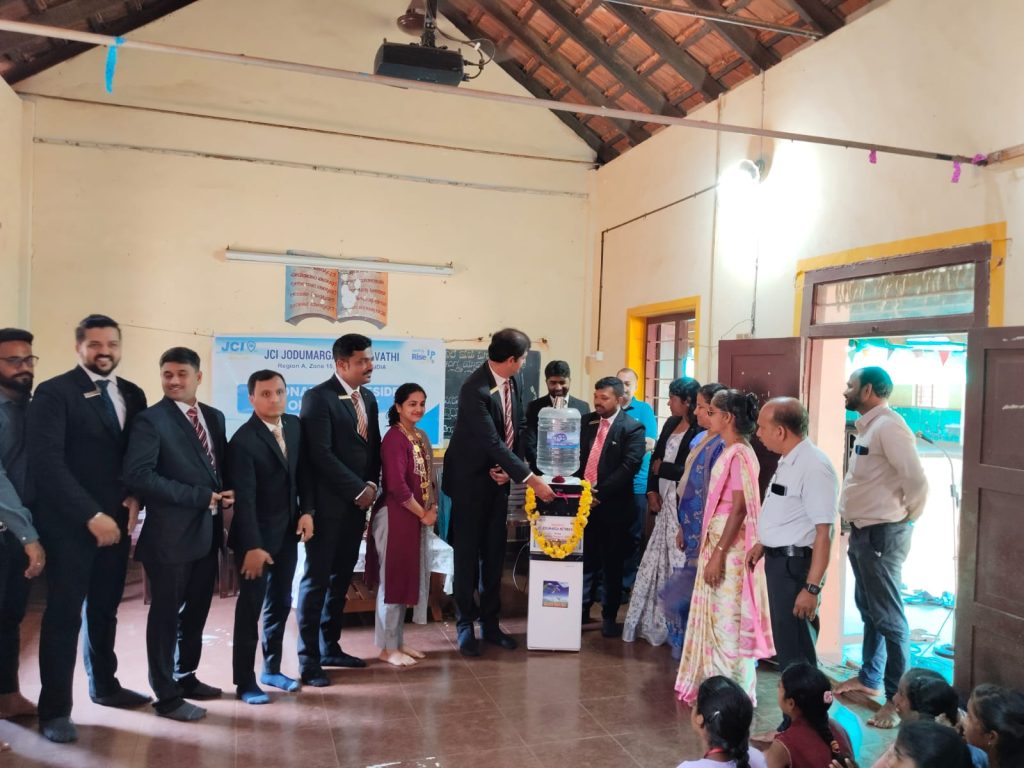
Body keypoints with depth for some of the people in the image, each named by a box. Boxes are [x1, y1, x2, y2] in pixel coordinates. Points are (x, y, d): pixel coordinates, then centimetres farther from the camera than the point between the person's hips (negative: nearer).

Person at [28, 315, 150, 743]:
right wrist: (91, 515, -19)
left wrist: (135, 496, -5)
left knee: (105, 608, 16)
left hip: (116, 520, 5)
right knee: (64, 613, 2)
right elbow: (46, 461, -16)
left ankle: (104, 685, 33)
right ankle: (55, 708, 14)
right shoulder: (54, 392, -8)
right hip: (70, 523, -5)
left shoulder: (132, 395, 9)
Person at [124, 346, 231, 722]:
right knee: (166, 614, 6)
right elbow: (138, 474, -22)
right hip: (171, 534, -7)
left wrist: (226, 494, -5)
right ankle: (167, 695, 19)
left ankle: (186, 677, 35)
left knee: (196, 610, 18)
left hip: (207, 530, 7)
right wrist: (201, 496, -21)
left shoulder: (214, 416, 9)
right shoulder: (151, 419, -11)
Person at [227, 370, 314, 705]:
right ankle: (245, 681, 15)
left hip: (288, 532, 7)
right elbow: (244, 499, -21)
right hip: (257, 535, -6)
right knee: (250, 608, 3)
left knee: (280, 603, 15)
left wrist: (307, 510, -3)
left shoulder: (294, 425, 1)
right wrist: (252, 546, -23)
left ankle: (271, 668, 30)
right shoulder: (243, 440, -19)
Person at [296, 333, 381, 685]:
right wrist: (359, 489, -15)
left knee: (341, 577, 14)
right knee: (317, 579, 1)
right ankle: (308, 659, 11)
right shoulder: (317, 397, -12)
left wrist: (372, 485, -2)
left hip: (357, 503, 7)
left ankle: (329, 647, 26)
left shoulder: (368, 398, 12)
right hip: (328, 503, -7)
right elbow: (320, 454, -19)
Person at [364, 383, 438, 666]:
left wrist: (433, 507, 1)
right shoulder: (394, 438, -16)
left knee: (408, 579, 15)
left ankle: (398, 641, 27)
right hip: (396, 517, -9)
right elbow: (397, 485, -23)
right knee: (392, 580, 2)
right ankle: (388, 648, 13)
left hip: (417, 518, 9)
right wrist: (423, 514, -13)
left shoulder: (422, 436, 10)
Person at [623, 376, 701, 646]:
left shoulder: (700, 432, -15)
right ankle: (654, 620, 25)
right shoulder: (671, 424, 12)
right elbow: (656, 456, 12)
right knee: (658, 559, 13)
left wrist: (662, 469, -6)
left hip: (684, 504, -8)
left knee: (677, 561, 0)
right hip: (666, 500, 8)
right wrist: (652, 490, 1)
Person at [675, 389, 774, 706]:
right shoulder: (730, 452, 11)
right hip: (716, 539, 9)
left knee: (726, 618, 0)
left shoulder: (739, 454, -18)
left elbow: (739, 509, -21)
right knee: (714, 616, 16)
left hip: (729, 545, -9)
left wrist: (718, 553, -22)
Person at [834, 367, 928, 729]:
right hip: (863, 532, 10)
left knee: (888, 617, -3)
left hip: (882, 534, -10)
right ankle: (869, 679, 35)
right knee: (868, 610, 21)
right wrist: (855, 528, 13)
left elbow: (916, 479, -26)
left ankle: (898, 697, 7)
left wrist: (909, 516, -10)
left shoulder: (888, 426, -19)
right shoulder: (868, 426, 12)